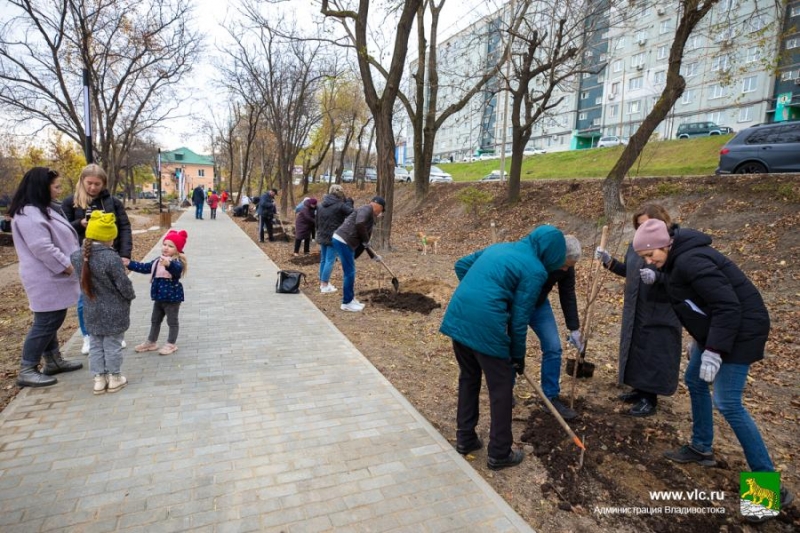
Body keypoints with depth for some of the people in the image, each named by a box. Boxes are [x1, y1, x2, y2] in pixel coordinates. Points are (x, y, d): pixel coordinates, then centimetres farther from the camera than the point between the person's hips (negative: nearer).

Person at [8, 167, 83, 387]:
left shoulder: (41, 210, 15)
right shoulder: (29, 214, -19)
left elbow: (58, 239, 20)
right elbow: (42, 248, -26)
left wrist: (68, 266, 15)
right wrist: (67, 266, -19)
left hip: (52, 278, 11)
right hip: (46, 280, -11)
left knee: (52, 320, 16)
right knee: (45, 323, -4)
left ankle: (54, 361, 27)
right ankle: (26, 371, 6)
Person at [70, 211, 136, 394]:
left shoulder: (77, 256, -4)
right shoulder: (111, 258, -24)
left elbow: (82, 279, 12)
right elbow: (123, 284, -18)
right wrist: (131, 296, 1)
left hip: (92, 310, 5)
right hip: (114, 310, -5)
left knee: (96, 344, 16)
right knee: (112, 345, 8)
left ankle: (99, 379, 23)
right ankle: (114, 378, 20)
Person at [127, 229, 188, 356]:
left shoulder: (177, 262, -19)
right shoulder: (158, 261, 9)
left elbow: (177, 269, -42)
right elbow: (144, 267, 20)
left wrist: (168, 264, -63)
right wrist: (129, 264, 15)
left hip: (172, 297, -9)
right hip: (159, 297, 9)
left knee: (172, 321, 5)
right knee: (155, 320, 21)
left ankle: (171, 344, 18)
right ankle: (151, 342, 35)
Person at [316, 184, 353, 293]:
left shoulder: (321, 205, 11)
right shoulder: (340, 205, -12)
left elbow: (317, 221, 16)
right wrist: (349, 203, 2)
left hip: (322, 236, 7)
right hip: (333, 237, -7)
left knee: (323, 260, 15)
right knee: (330, 261, -4)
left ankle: (322, 283, 23)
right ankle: (325, 286, -3)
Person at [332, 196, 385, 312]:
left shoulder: (371, 217, 23)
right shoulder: (367, 209, -6)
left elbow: (364, 241, 29)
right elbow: (359, 224, -25)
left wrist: (373, 256, 33)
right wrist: (365, 241, -11)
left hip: (347, 243, 10)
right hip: (342, 241, -10)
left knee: (351, 272, 17)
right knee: (349, 273, -3)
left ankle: (351, 300, 27)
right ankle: (347, 303, 7)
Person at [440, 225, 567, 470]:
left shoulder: (499, 247, 19)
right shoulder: (535, 270, -2)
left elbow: (461, 265, 24)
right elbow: (520, 318, -4)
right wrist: (518, 355, 8)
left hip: (457, 317, 8)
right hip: (486, 326, -7)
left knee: (468, 378, 22)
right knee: (501, 388, 10)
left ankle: (465, 439, 35)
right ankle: (499, 454, 23)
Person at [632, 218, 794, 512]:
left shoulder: (690, 261, -25)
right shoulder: (679, 259, 6)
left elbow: (728, 306, -28)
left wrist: (714, 351, -27)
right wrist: (701, 343, 22)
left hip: (739, 331, -11)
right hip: (716, 329, 11)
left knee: (728, 403, -8)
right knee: (694, 381, 17)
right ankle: (702, 448, 32)